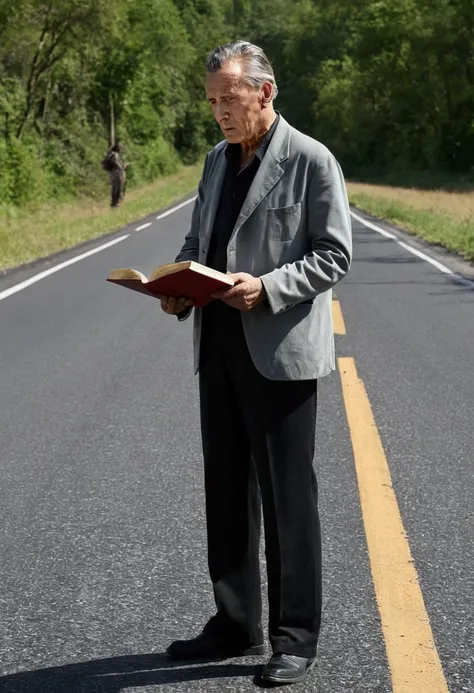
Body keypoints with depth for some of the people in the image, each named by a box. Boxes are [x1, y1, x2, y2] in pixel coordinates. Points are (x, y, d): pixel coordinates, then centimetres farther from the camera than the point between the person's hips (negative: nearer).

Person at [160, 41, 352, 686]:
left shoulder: (311, 160, -7)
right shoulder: (217, 161, 15)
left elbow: (334, 253, -10)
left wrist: (267, 287, -23)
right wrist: (179, 288, 1)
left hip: (280, 351, -7)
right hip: (219, 348, 7)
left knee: (288, 497, 1)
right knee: (225, 491, 13)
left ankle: (295, 637, 13)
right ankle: (235, 625, 26)